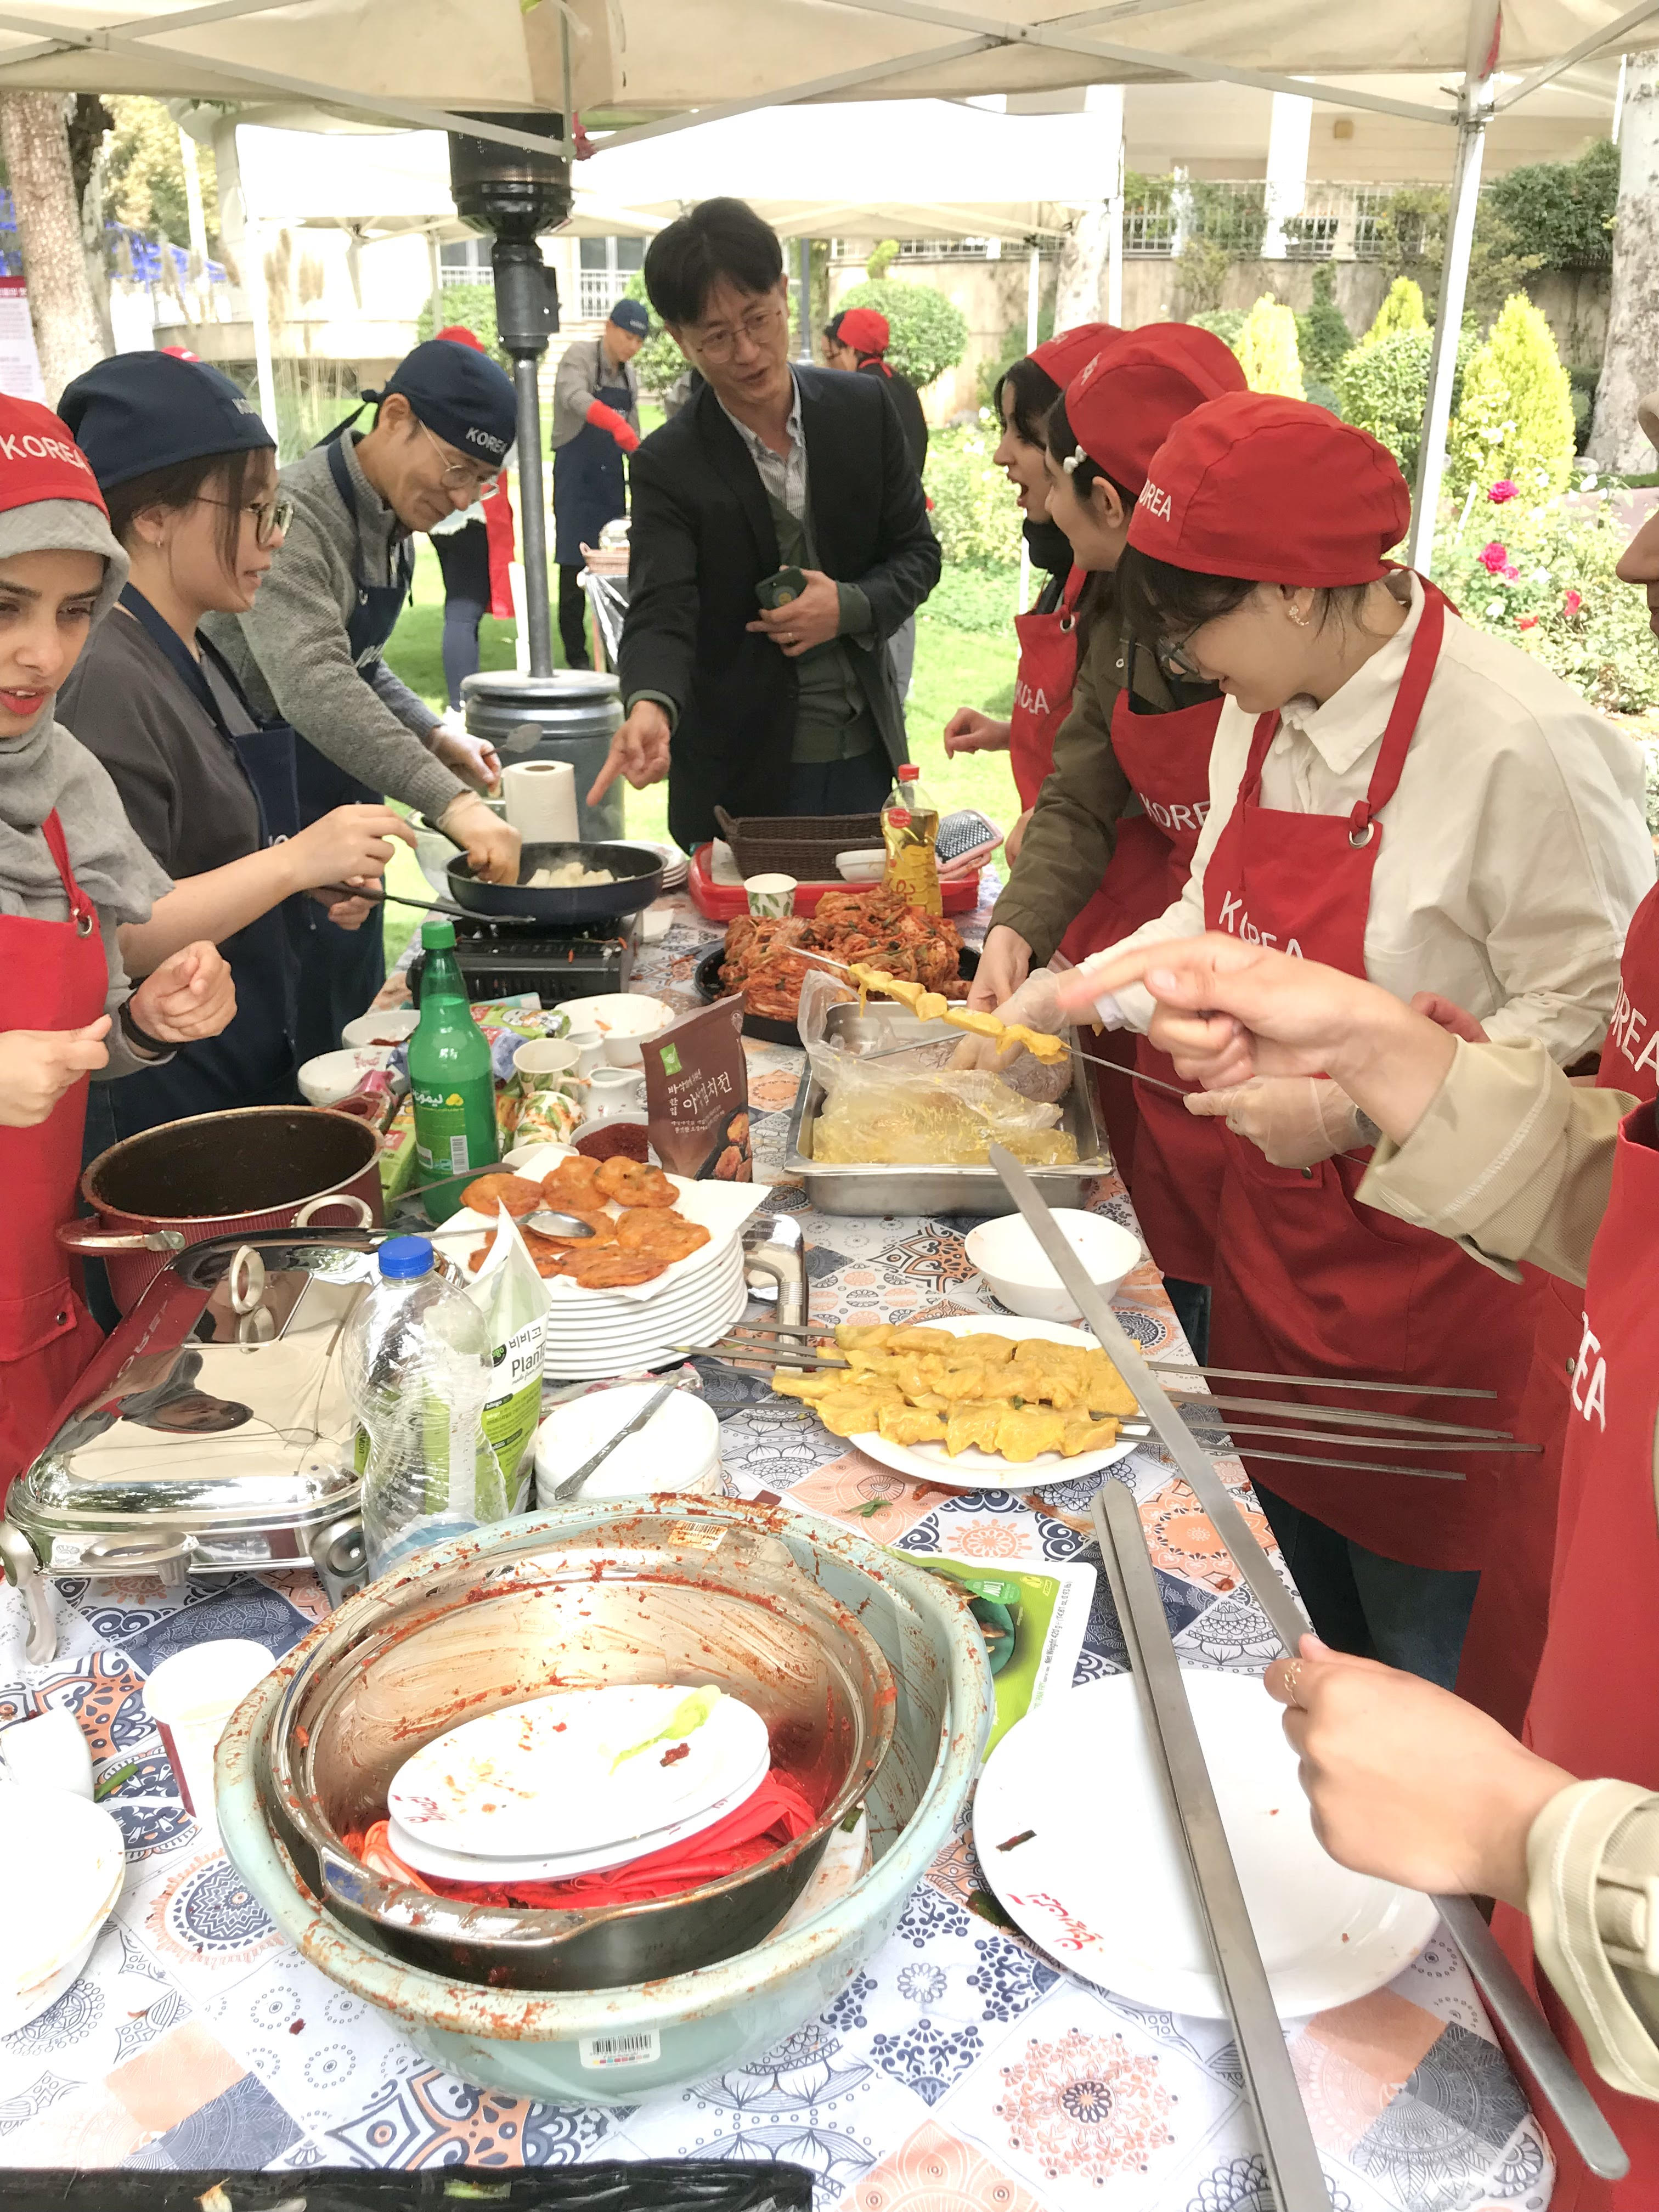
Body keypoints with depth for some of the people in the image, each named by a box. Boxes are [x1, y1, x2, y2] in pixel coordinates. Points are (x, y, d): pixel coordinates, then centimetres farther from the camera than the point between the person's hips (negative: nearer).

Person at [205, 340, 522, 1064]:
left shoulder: (394, 524, 6)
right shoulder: (294, 516, -23)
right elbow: (313, 687, -37)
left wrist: (433, 735, 2)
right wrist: (451, 802, -44)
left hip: (343, 798, 9)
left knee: (359, 1007, 17)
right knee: (308, 1030, -2)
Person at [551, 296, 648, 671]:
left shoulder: (629, 374, 12)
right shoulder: (580, 355, -8)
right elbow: (574, 396, -30)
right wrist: (616, 423, -46)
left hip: (612, 475, 6)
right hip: (576, 474, -6)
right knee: (574, 566, -7)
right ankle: (575, 654, -2)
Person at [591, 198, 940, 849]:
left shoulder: (862, 409, 1)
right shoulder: (669, 464, -10)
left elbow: (917, 552, 6)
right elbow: (660, 615, -19)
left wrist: (850, 607, -15)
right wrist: (651, 707, -41)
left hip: (863, 755, 4)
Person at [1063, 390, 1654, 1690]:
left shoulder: (1522, 743, -23)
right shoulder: (1261, 712, 3)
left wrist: (1360, 1102, -25)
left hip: (1436, 1277, -7)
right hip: (1277, 1233, 8)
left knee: (1424, 1655, 12)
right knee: (1289, 1606, 25)